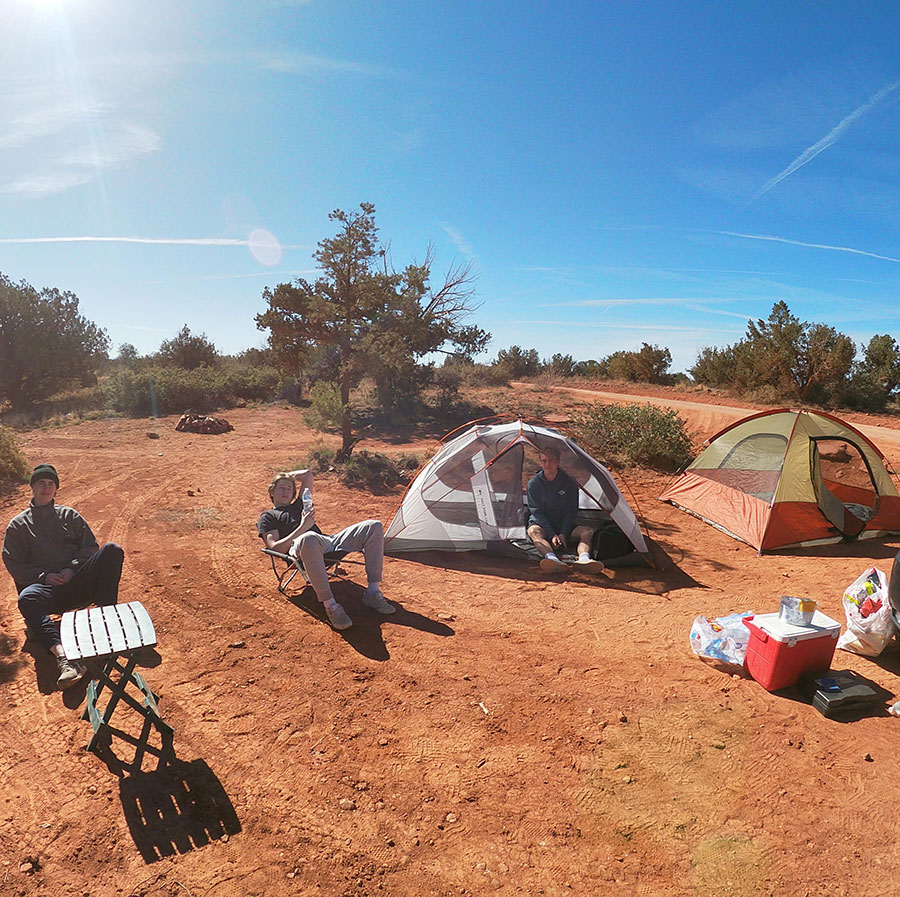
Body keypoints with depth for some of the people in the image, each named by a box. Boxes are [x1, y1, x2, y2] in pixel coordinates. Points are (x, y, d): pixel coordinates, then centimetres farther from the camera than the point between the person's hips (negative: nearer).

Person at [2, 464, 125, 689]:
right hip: (46, 586, -1)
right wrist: (43, 576, -8)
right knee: (26, 599, -39)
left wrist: (73, 568, -4)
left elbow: (90, 546, 16)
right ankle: (63, 657, -58)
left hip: (78, 582, 2)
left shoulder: (70, 515, 23)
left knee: (112, 550, -26)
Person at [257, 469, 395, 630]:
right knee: (309, 539, -47)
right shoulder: (267, 517, 21)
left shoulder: (298, 506, 39)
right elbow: (275, 548, 2)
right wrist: (302, 528, -7)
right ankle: (329, 604, -40)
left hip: (329, 540, 7)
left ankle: (373, 592, -16)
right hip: (301, 546, -6)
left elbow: (308, 475, 41)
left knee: (374, 526, -11)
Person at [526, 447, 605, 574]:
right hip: (542, 526, -2)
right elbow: (536, 512, -10)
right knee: (534, 531, -37)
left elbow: (572, 511, -1)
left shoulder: (569, 482, -2)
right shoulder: (533, 483, -5)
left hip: (564, 527, 2)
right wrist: (552, 535, -21)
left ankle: (583, 559, -55)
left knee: (587, 531, -25)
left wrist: (563, 534, -15)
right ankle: (553, 560, -63)